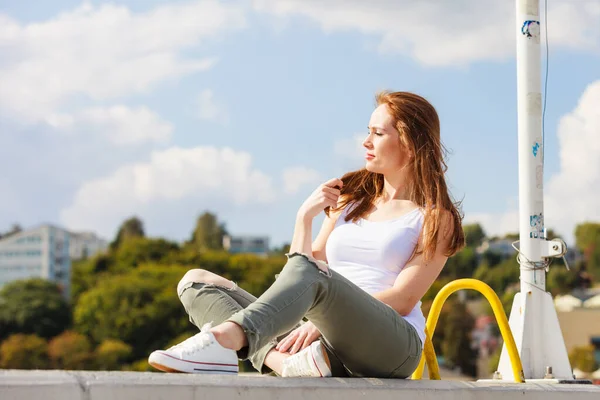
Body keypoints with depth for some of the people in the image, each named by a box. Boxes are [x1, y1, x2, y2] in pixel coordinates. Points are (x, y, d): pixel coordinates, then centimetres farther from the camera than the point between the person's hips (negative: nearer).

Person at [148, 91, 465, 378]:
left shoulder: (436, 218, 9)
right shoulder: (351, 199, 26)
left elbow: (403, 299, -5)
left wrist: (324, 320, -19)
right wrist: (305, 217, 5)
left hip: (391, 346, -6)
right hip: (328, 343, 6)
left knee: (307, 272, -35)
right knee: (196, 281, -7)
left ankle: (221, 341, -60)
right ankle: (286, 361, -36)